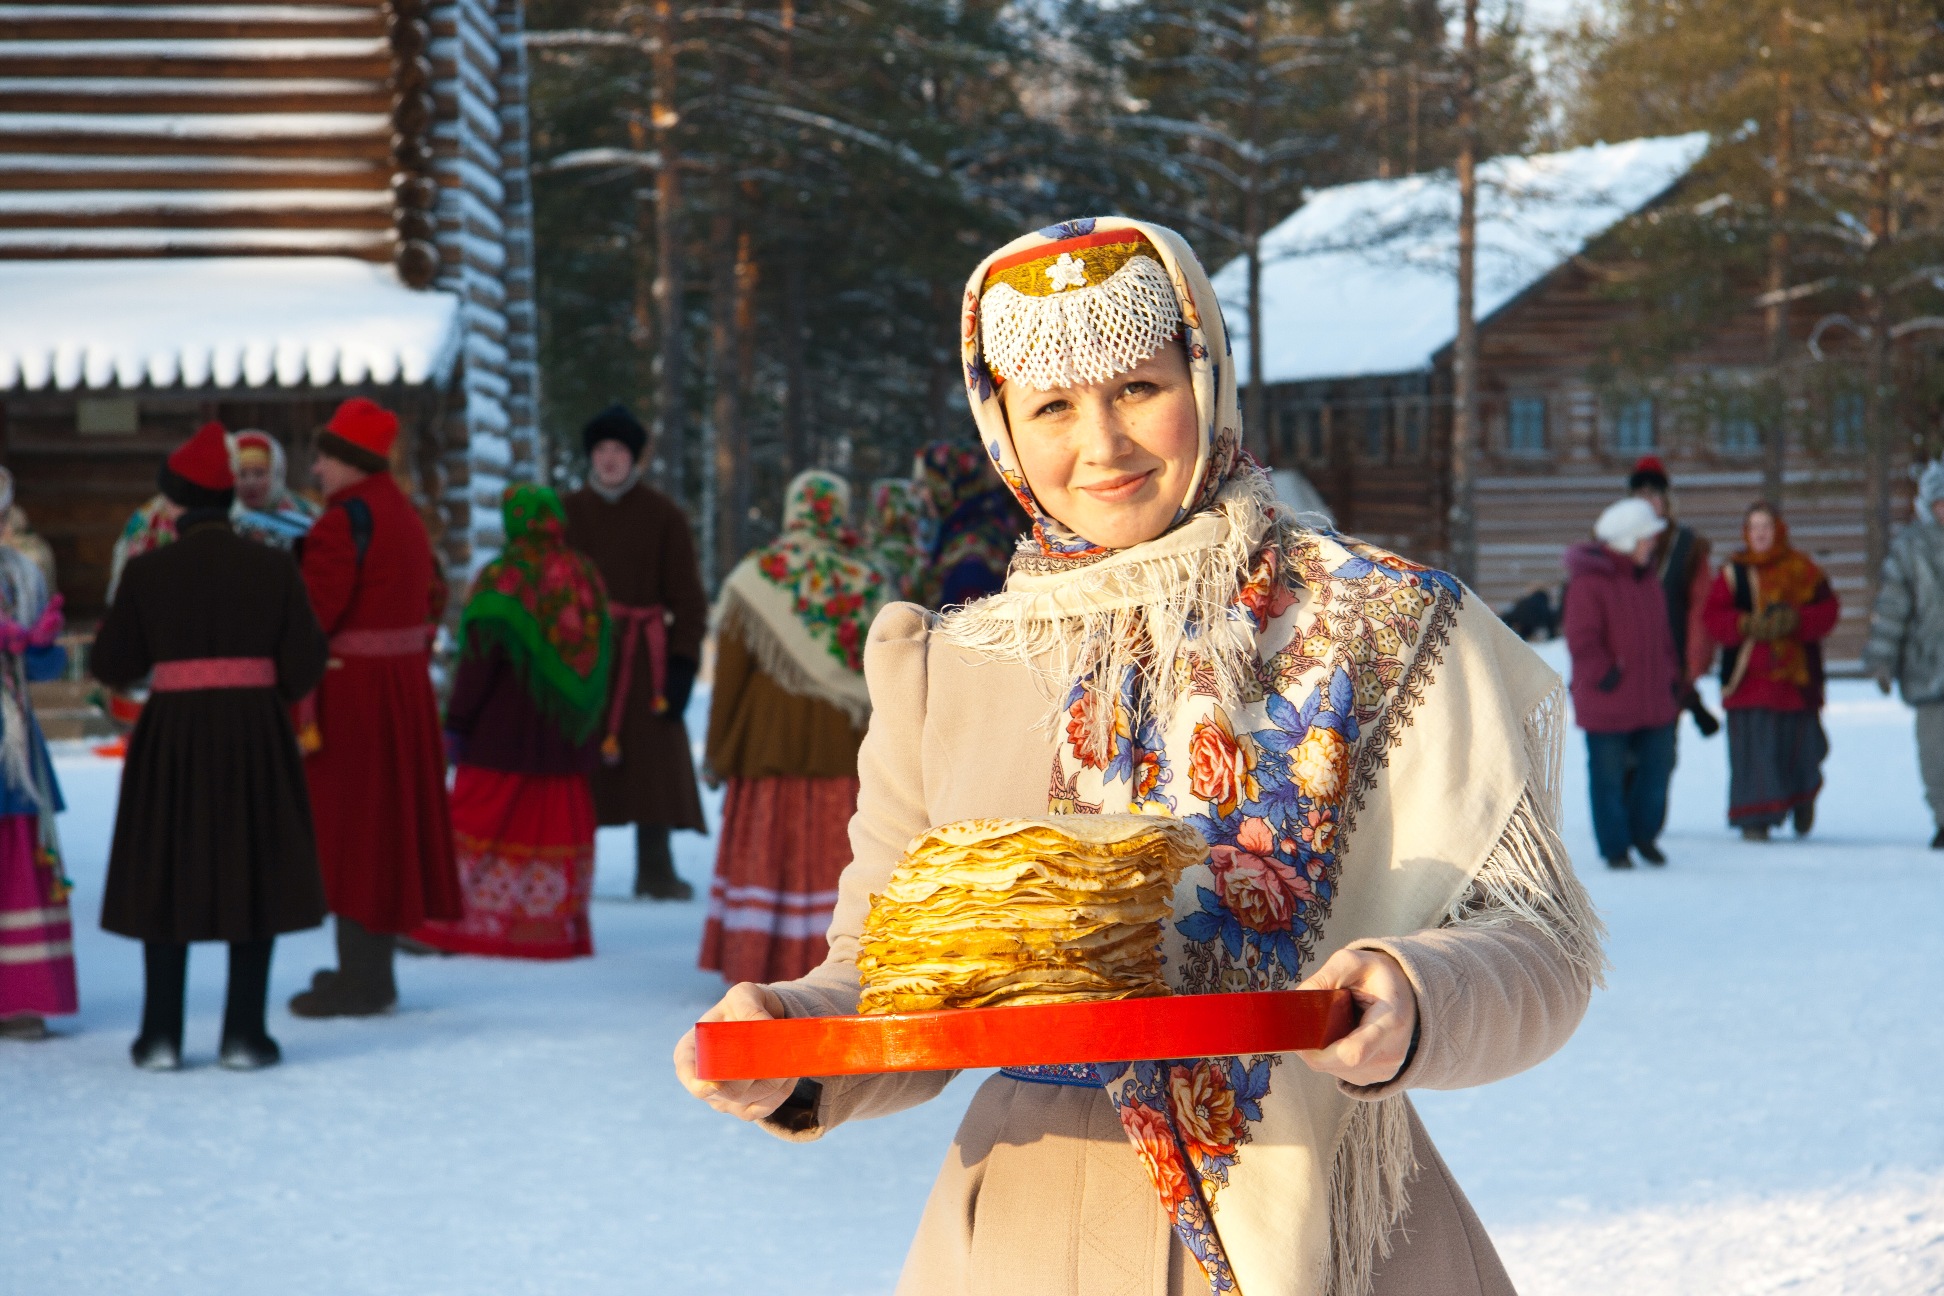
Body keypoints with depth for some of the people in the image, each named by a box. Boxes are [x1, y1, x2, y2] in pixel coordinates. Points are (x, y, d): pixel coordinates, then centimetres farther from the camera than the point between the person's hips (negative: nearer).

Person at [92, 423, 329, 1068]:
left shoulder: (147, 571, -4)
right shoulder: (273, 567, -2)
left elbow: (111, 665, 1)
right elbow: (304, 665, -1)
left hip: (172, 734, 0)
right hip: (257, 735, 0)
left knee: (167, 876, 10)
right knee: (254, 875, 8)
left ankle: (161, 1037, 10)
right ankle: (244, 1036, 7)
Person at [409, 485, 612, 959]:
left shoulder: (501, 580, -13)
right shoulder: (586, 579, 6)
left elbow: (478, 659, -14)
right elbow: (600, 657, 12)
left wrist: (457, 721, -9)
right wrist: (588, 720, 18)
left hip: (504, 729, -5)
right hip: (566, 734, 5)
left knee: (478, 821, 1)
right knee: (556, 825, 9)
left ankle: (461, 923, 1)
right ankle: (557, 928, 9)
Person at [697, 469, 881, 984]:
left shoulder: (753, 579, -4)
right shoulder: (863, 584, -2)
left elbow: (729, 671, -2)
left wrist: (719, 749, 6)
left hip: (767, 740, 0)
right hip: (840, 744, 0)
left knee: (764, 851, 8)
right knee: (831, 853, 3)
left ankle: (756, 967, 10)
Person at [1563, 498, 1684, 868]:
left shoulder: (1648, 577, 11)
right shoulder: (1588, 583, -15)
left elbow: (1662, 633, 19)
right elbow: (1582, 642, -18)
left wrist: (1673, 678, 14)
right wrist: (1606, 676, -21)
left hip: (1653, 698, 7)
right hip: (1606, 705, -7)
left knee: (1657, 767, 11)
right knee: (1608, 778, 1)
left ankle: (1644, 833, 30)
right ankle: (1615, 848, 12)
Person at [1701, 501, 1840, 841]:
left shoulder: (1802, 569, 6)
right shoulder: (1734, 572, 5)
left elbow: (1827, 610, -1)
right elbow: (1712, 615, -3)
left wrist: (1794, 620, -19)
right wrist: (1748, 625, -20)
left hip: (1796, 675, 1)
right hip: (1749, 676, -1)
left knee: (1801, 746, 7)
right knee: (1752, 747, -7)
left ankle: (1803, 799, 37)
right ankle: (1755, 819, -2)